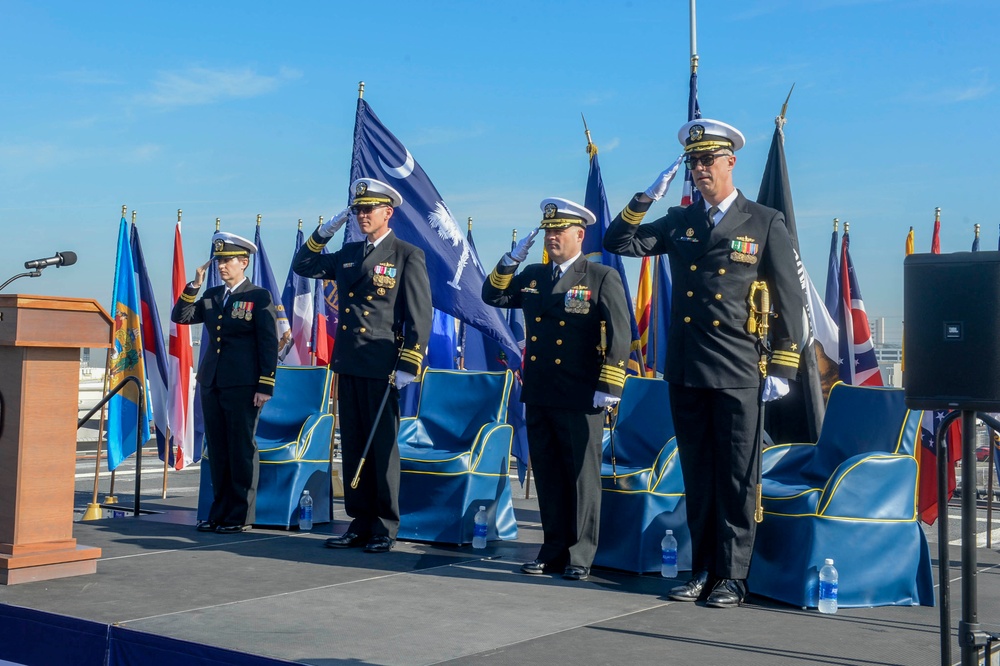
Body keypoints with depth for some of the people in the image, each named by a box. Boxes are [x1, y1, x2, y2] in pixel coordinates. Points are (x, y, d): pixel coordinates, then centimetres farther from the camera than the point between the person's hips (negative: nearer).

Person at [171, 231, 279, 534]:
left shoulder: (259, 297, -2)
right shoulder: (211, 296, 15)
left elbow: (269, 344, -5)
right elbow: (180, 316, 11)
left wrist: (265, 386, -11)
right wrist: (194, 285, 0)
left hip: (243, 386, -6)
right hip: (211, 384, 6)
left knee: (242, 450, -1)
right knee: (217, 451, 9)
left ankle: (240, 515, 6)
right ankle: (220, 511, 18)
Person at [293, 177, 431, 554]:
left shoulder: (408, 256, -3)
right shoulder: (347, 254, 15)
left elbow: (420, 317, -8)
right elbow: (302, 266, 23)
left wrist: (407, 367, -14)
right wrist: (324, 233, 10)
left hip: (383, 368, -6)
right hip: (348, 366, 6)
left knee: (382, 449, 0)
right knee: (353, 448, 9)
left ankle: (384, 530, 9)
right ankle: (360, 524, 17)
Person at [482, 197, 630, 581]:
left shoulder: (602, 278, -4)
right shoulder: (532, 276, 14)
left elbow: (619, 336, -8)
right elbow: (493, 296, 17)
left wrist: (608, 388, -13)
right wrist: (511, 260, 3)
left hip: (580, 400, -5)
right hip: (538, 396, 6)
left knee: (581, 479, 2)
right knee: (548, 478, 11)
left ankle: (580, 557, 11)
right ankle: (553, 551, 20)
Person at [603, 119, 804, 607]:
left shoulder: (765, 223, 1)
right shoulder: (679, 222, 12)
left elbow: (790, 300, 0)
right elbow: (617, 242, 9)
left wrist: (782, 369, -5)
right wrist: (647, 198, -3)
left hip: (737, 375, -4)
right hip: (686, 373, 4)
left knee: (735, 479, 2)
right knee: (697, 476, 11)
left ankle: (732, 576, 11)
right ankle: (703, 570, 21)